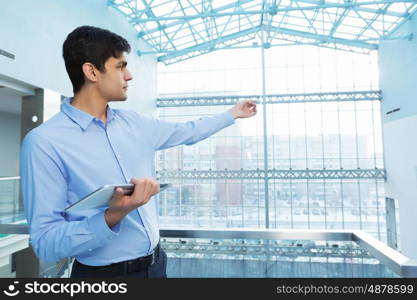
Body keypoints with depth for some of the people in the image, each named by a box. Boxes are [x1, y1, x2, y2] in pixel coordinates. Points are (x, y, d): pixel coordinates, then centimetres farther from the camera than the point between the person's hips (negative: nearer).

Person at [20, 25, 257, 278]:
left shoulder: (132, 123, 1)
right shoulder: (45, 142, -18)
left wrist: (232, 113, 22)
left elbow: (188, 132, 15)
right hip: (102, 271, -6)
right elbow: (45, 243, -18)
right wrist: (113, 216, -33)